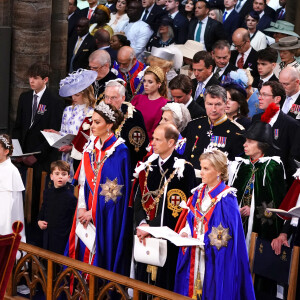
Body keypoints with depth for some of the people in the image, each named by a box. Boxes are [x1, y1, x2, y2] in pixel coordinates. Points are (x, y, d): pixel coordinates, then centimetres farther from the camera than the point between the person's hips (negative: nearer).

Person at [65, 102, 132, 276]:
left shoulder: (119, 151, -11)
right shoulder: (91, 147, 10)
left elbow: (114, 189, -15)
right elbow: (83, 180, 9)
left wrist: (94, 211, -15)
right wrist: (82, 208, -2)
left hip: (108, 216, -6)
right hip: (87, 211, 6)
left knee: (103, 256, -3)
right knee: (84, 253, 7)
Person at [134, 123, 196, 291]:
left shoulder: (183, 169, -7)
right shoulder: (148, 167, 11)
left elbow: (181, 206, -12)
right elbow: (139, 200, 10)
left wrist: (151, 227, -14)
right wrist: (142, 223, -9)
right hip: (146, 238, 5)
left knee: (165, 279, -3)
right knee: (144, 276, 8)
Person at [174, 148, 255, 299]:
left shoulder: (226, 199, -12)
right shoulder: (198, 193, 9)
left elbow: (223, 235, -15)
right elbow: (189, 220, 11)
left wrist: (202, 240, -20)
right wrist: (185, 233, -8)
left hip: (215, 260, -6)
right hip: (194, 256, 6)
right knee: (192, 286, 9)